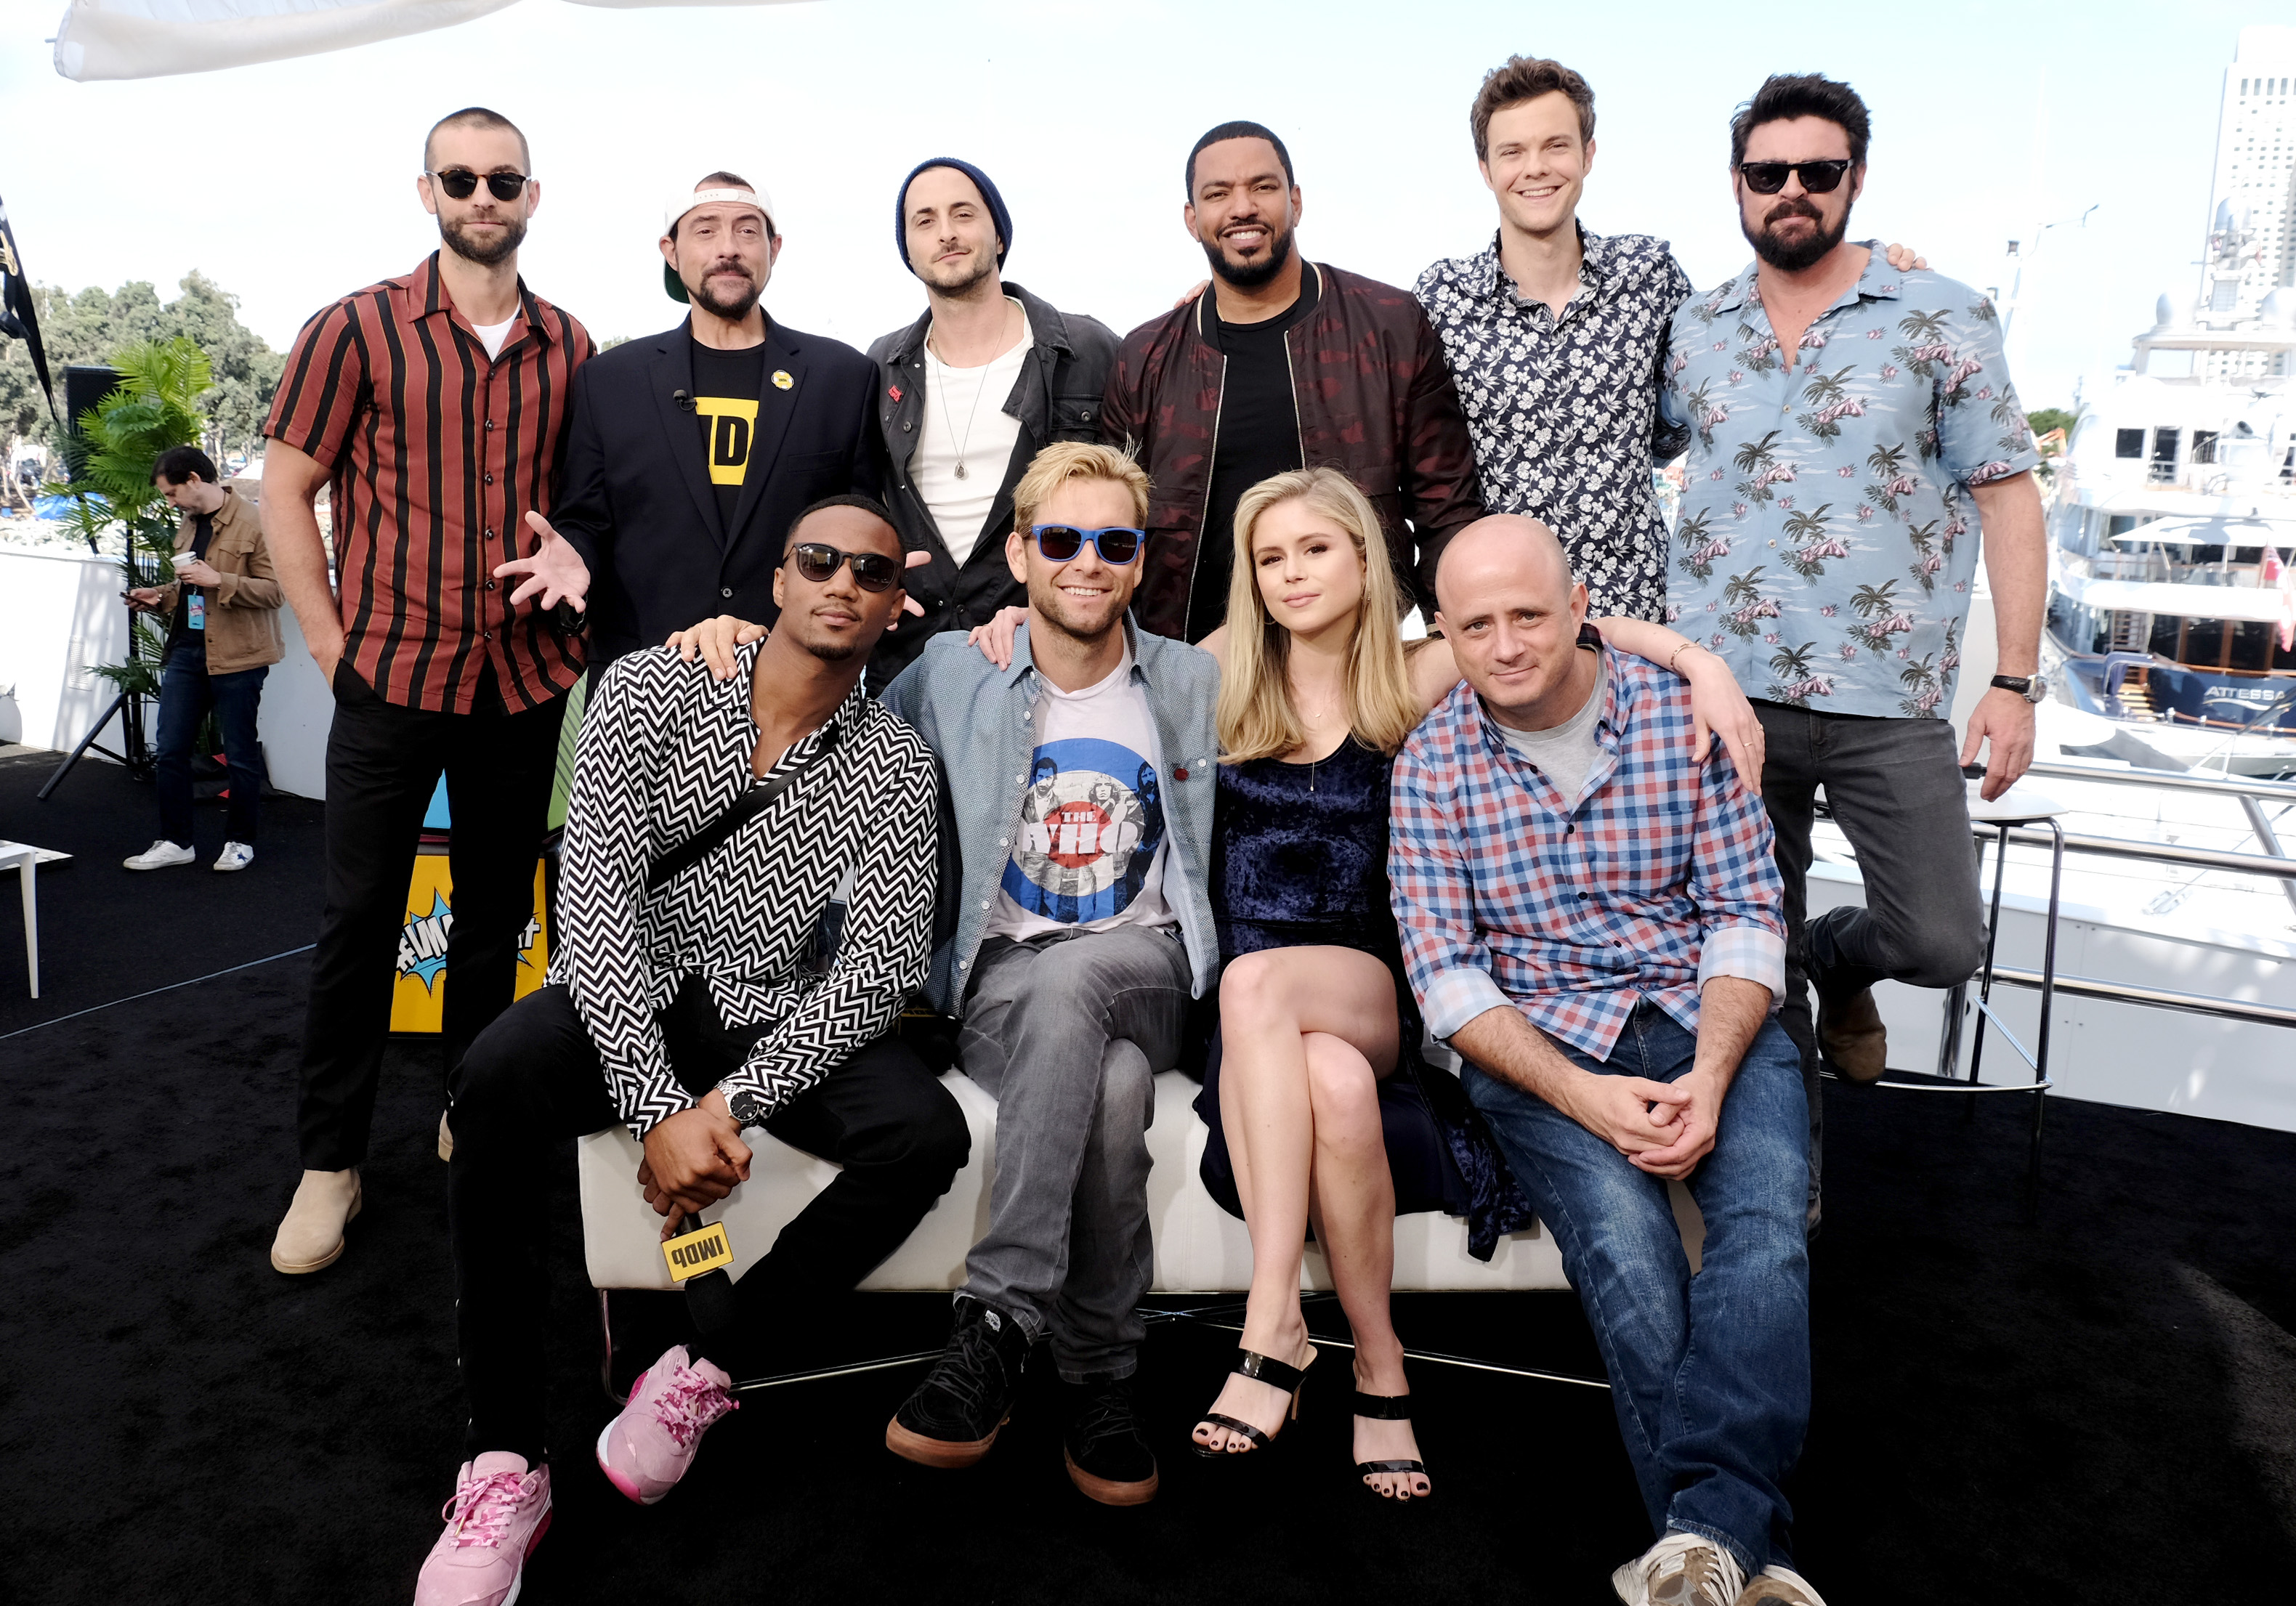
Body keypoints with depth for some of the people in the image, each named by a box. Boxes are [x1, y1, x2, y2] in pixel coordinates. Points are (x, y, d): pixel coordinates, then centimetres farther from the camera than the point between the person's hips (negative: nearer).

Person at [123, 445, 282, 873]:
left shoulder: (252, 524, -10)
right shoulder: (188, 526, 15)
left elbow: (275, 590, -15)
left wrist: (219, 580, -23)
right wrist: (158, 597, 10)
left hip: (235, 656, -8)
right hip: (186, 650, 8)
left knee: (240, 754, 4)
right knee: (171, 750, 7)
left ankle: (240, 841, 18)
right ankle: (175, 841, 17)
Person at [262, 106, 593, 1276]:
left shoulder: (570, 348, 6)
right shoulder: (358, 330, -3)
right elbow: (286, 491, -1)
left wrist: (571, 620, 1)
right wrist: (333, 648, -5)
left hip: (524, 684, 3)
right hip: (390, 679, -3)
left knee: (496, 911, 13)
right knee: (359, 920, 2)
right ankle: (330, 1161, 15)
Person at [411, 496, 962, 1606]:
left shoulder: (894, 768, -4)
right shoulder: (651, 690, -6)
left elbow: (875, 971, -10)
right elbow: (595, 896, -15)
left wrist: (732, 1106, -24)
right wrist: (658, 1108, -25)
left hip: (776, 1022, 1)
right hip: (627, 996, 0)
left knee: (926, 1135, -26)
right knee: (494, 1085, -32)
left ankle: (704, 1373, -7)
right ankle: (504, 1463, -19)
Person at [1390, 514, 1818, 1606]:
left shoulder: (1685, 718, -1)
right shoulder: (1432, 764, -1)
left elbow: (1747, 914, 0)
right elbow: (1447, 973, -5)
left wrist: (1708, 1077, -16)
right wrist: (1583, 1095, -19)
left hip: (1706, 1020, 1)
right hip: (1537, 1042, -1)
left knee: (1765, 1213, -27)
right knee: (1622, 1238, -27)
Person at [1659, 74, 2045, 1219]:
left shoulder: (1942, 321, 1)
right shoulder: (1694, 333, 8)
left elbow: (2005, 495, 1)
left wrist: (2015, 679, -5)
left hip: (1889, 697, -1)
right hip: (1725, 691, 2)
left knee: (1941, 943, -3)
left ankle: (1842, 962, 33)